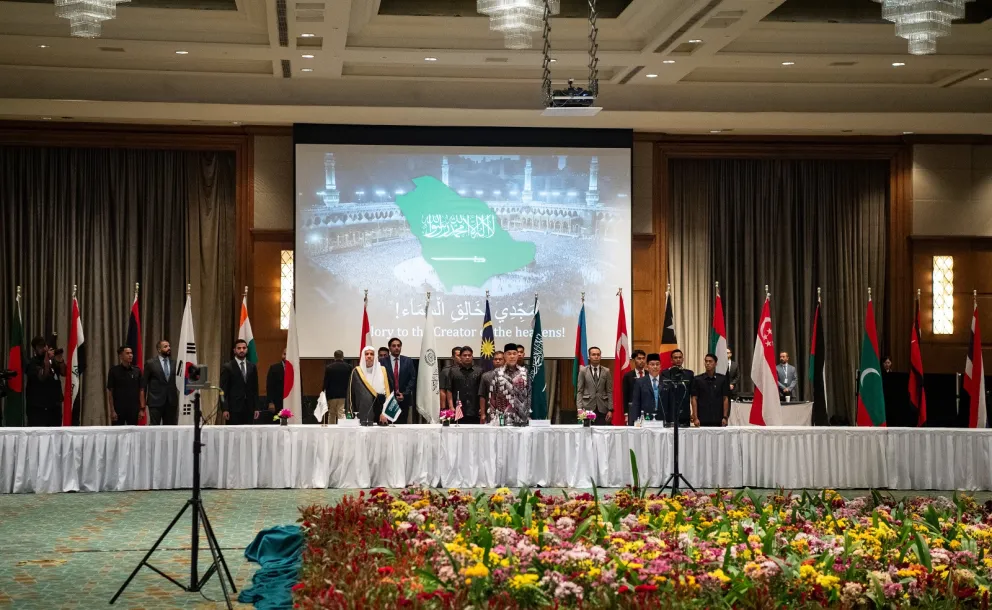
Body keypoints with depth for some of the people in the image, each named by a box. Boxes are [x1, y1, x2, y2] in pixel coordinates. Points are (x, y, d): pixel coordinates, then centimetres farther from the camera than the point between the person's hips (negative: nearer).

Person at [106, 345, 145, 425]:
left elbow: (141, 390, 6)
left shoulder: (137, 371, 5)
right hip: (118, 409, -2)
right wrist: (112, 410, -7)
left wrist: (142, 409, -2)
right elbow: (110, 392, -1)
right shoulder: (114, 371, -1)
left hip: (133, 410, 2)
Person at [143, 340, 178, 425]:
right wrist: (143, 401, 1)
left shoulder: (174, 363, 10)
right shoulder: (150, 363, 0)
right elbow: (144, 383, 3)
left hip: (171, 402, 3)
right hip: (156, 402, -3)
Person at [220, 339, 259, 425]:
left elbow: (255, 389, 13)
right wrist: (225, 409, -10)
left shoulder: (252, 366, 12)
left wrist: (256, 408, 7)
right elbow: (223, 390, -3)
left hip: (249, 408, 4)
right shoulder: (226, 367, 0)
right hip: (234, 407, -3)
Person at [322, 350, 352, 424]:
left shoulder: (329, 367, -2)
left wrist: (326, 396, 5)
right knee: (341, 415, -5)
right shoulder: (348, 367, -1)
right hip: (343, 395, -1)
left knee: (331, 415, 15)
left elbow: (325, 382, -1)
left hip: (331, 395, 1)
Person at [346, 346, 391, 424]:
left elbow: (386, 391, 3)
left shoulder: (382, 371, 8)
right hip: (363, 414, -1)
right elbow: (350, 394, 5)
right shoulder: (356, 373, 6)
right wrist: (351, 414, -2)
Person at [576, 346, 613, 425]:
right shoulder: (583, 371, 5)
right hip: (588, 407, -1)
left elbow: (609, 392, 6)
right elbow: (579, 391, 2)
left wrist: (610, 410, 0)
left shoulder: (606, 371, 7)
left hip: (602, 409, 1)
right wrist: (580, 409, -7)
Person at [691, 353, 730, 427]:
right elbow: (694, 399, 2)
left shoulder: (722, 379, 6)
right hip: (702, 420, 0)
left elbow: (725, 399, 6)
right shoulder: (697, 379, 4)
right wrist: (695, 418, -6)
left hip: (718, 420, 1)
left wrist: (725, 417, -2)